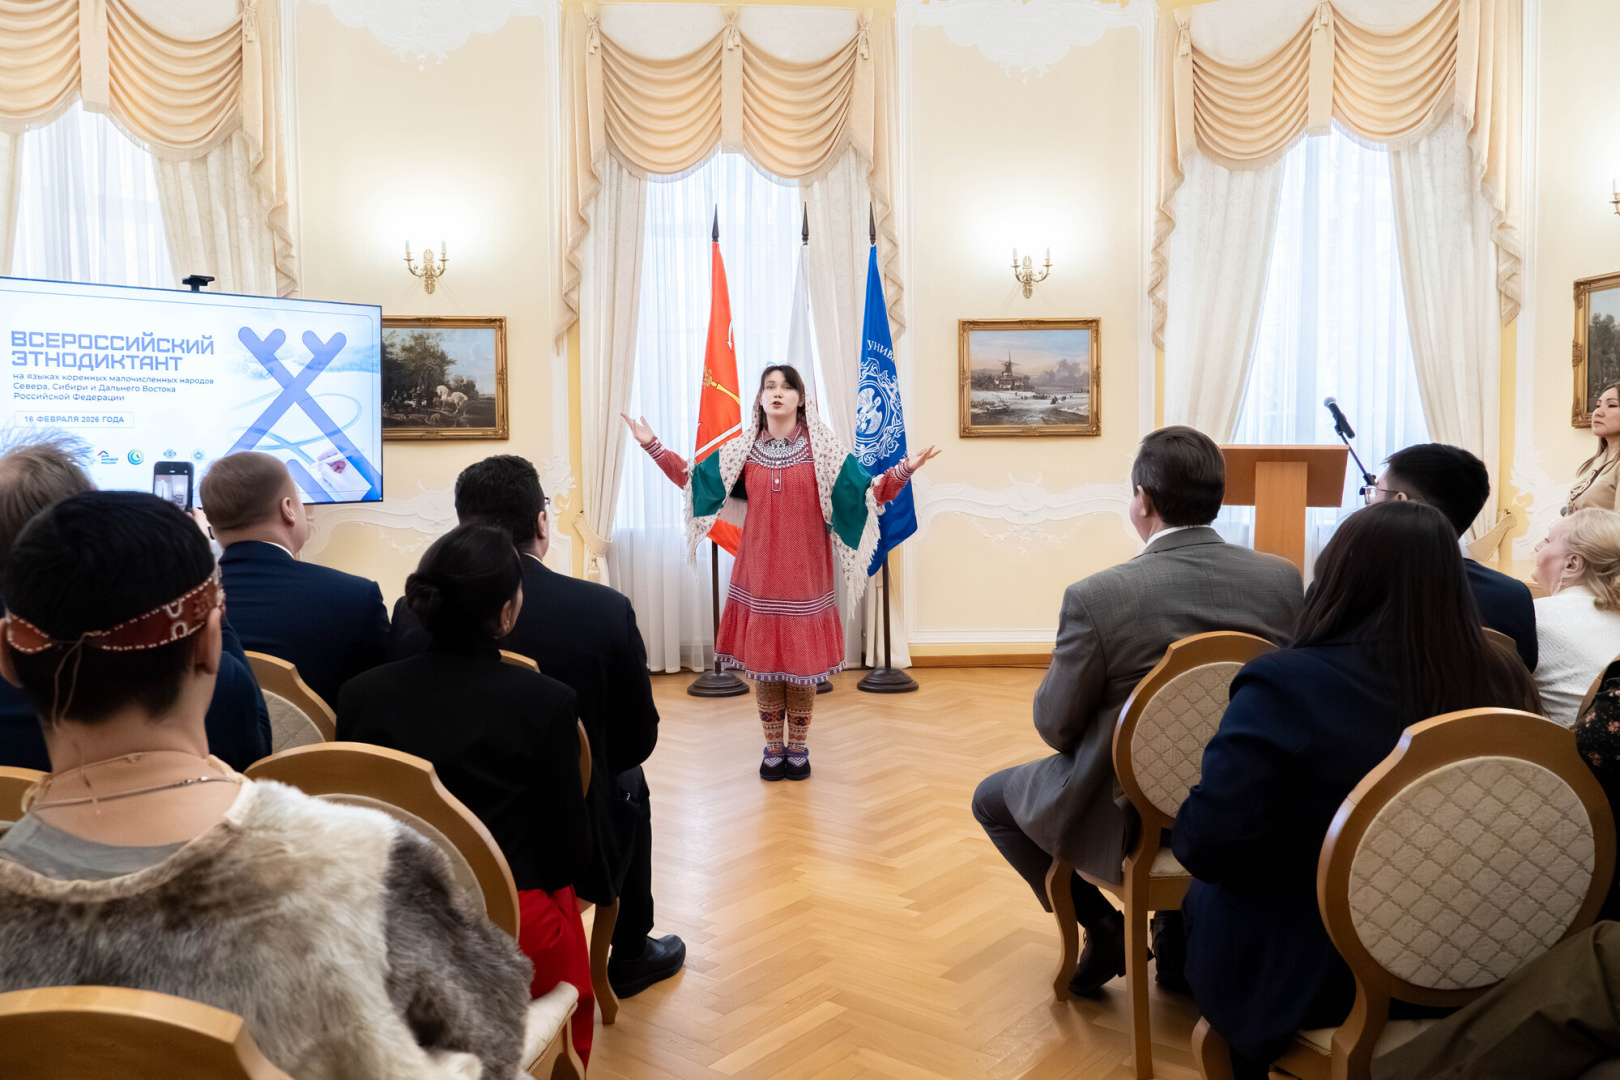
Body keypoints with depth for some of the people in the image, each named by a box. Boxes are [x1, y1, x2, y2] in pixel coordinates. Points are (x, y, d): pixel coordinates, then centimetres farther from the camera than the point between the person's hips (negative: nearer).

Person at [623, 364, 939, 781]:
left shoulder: (822, 448, -1)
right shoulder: (743, 449, 5)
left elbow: (867, 492, -4)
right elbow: (694, 479, 12)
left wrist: (904, 470, -19)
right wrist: (654, 447, 8)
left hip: (804, 574, -2)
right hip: (759, 572, 2)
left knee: (803, 658, 4)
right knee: (761, 659, 6)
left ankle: (798, 748, 22)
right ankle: (773, 748, 22)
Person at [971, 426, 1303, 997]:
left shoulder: (1095, 597, -24)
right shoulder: (1284, 578, -11)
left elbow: (1055, 726, -13)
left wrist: (1058, 675, 7)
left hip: (1132, 819, -4)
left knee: (993, 797, 21)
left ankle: (1101, 925, 14)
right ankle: (1179, 932, 32)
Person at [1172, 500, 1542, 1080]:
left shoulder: (1286, 685, -25)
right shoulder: (1504, 685, -10)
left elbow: (1208, 846, -25)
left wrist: (1184, 824, -4)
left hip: (1297, 976, -4)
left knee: (1198, 898, 25)